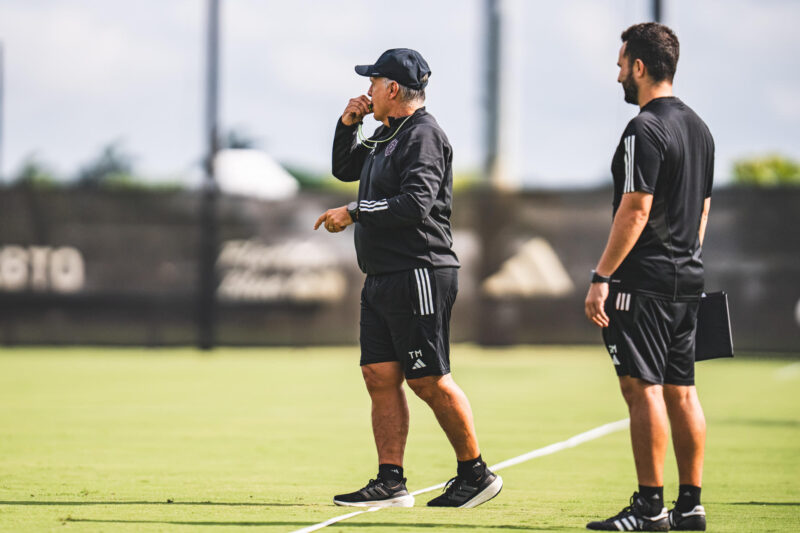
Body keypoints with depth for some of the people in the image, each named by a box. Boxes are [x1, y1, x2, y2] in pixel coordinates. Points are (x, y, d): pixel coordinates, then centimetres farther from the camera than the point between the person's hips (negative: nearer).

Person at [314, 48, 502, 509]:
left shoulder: (423, 135, -12)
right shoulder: (386, 136, 18)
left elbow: (415, 203, -23)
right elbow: (345, 169, 32)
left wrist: (354, 213, -16)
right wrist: (349, 123, 16)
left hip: (420, 276, -10)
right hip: (383, 278, 10)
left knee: (429, 381, -6)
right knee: (380, 376, 3)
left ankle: (476, 472, 5)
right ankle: (391, 483, 3)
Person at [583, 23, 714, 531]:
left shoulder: (645, 130, -14)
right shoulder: (699, 127, 14)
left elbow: (636, 211, -19)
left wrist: (600, 278, -18)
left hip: (644, 279, -9)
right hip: (688, 279, 9)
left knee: (642, 387, -7)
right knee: (680, 390, 11)